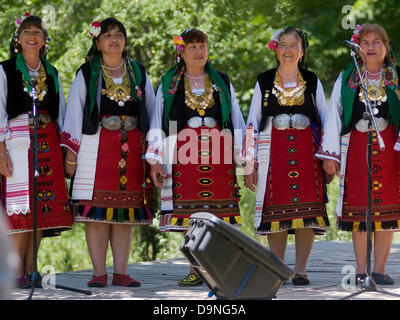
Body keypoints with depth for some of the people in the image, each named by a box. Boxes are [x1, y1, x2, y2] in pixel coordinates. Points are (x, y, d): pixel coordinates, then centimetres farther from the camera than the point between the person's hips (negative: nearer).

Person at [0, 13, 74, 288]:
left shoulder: (52, 74, 16)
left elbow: (61, 112, 17)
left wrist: (67, 150, 8)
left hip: (48, 143, 4)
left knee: (43, 205, 0)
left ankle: (30, 268, 5)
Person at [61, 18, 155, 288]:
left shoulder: (139, 73, 15)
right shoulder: (87, 74, 7)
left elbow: (153, 112, 14)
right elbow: (74, 111, 3)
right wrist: (71, 153, -4)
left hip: (132, 150, 2)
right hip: (96, 148, -2)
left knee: (126, 212, 1)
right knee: (97, 210, -6)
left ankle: (121, 273, 5)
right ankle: (99, 273, -2)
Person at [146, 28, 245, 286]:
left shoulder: (222, 83, 14)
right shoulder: (169, 85, 11)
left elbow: (237, 122, 12)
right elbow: (157, 123, 8)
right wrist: (155, 160, -1)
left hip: (218, 154, 0)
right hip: (183, 153, 0)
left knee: (218, 213, -5)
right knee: (189, 215, -3)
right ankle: (196, 270, 3)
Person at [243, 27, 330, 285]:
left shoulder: (312, 82, 11)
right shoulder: (264, 82, 10)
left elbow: (326, 120, 11)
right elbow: (252, 123, 8)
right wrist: (249, 164, 2)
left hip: (307, 152, 0)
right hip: (273, 152, 0)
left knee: (307, 211, -5)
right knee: (276, 213, -2)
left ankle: (300, 270, 1)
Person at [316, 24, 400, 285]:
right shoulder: (347, 79, 9)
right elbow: (334, 114, 6)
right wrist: (330, 153, 0)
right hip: (355, 145, 0)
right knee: (358, 209, 0)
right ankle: (361, 269, 6)